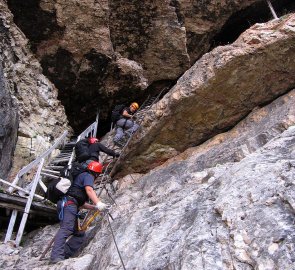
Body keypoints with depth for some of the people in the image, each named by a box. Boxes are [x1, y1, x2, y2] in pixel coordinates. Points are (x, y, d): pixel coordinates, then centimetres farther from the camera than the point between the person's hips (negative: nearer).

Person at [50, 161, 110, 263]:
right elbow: (89, 190, -18)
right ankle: (56, 257, -38)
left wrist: (94, 207, 29)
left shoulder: (81, 176, 33)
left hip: (68, 204, 10)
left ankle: (64, 256, -2)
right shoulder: (88, 176, 5)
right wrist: (98, 203, -29)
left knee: (80, 234, 7)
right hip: (69, 203, -10)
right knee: (66, 229, -26)